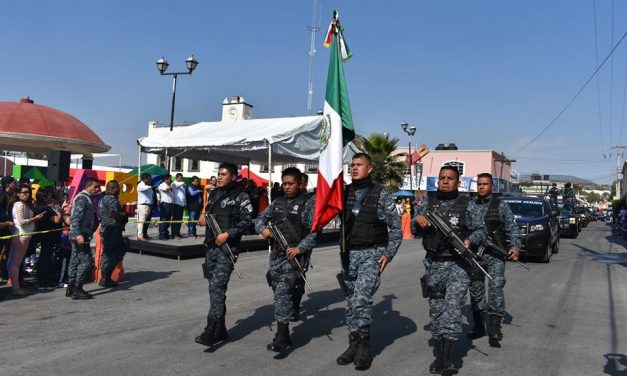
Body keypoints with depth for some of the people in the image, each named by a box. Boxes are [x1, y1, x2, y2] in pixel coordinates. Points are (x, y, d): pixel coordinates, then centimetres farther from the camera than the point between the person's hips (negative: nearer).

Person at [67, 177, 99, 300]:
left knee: (75, 261, 13)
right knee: (86, 261, -9)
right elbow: (76, 218, -22)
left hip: (80, 235, 10)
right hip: (80, 235, -10)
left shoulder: (87, 198, 19)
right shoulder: (82, 198, -12)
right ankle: (77, 290, -6)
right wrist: (78, 234, -29)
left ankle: (71, 288, 19)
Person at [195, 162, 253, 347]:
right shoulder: (213, 194, 16)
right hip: (211, 246, 7)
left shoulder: (241, 196, -4)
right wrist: (203, 219, 3)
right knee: (215, 287, 10)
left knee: (217, 286, -14)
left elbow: (246, 221, -10)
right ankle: (220, 329, 21)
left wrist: (228, 234, -19)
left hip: (227, 247, -7)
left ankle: (211, 331, -14)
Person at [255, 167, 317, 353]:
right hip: (276, 253, 7)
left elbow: (314, 231, -12)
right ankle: (284, 335, 27)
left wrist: (299, 248, -20)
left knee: (282, 292, -14)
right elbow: (261, 218, 18)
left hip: (295, 255, -7)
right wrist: (263, 228, -4)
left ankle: (281, 337, -7)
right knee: (279, 292, 12)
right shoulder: (277, 202, 14)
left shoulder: (308, 203, -5)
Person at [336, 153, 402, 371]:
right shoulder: (344, 192, 7)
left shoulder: (381, 193, -4)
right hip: (349, 253, 5)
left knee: (361, 298, -17)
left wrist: (389, 254, -9)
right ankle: (354, 345, 22)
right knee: (351, 301, 10)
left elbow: (396, 227, -2)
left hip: (372, 253, -5)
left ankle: (364, 347, -2)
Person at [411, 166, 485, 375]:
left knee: (452, 305, -18)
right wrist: (417, 220, -7)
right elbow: (415, 231, 14)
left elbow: (480, 231, 2)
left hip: (457, 264, -3)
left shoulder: (466, 205, 0)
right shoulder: (428, 204, 9)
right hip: (433, 265, 4)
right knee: (436, 309, 10)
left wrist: (469, 240, -18)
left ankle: (446, 357, -17)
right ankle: (439, 356, 22)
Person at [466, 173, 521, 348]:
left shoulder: (501, 206, 3)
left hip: (495, 254, -3)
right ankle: (478, 326, 22)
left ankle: (495, 329, -10)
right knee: (475, 290, 9)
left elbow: (512, 228, 2)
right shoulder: (470, 206, 9)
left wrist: (515, 246, -11)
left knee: (496, 287, -14)